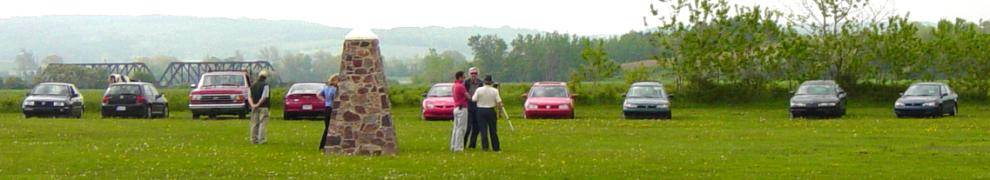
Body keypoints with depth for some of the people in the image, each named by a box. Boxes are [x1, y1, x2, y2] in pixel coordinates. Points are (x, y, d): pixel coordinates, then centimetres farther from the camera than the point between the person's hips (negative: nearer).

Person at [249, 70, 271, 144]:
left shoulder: (253, 85, 11)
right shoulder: (265, 85, -8)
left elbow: (250, 96, 4)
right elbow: (264, 97, -17)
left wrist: (252, 104, -7)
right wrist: (258, 104, -12)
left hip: (254, 107, 5)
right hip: (263, 107, -5)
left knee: (254, 124, 9)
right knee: (262, 123, -3)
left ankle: (254, 139, 10)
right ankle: (261, 140, -7)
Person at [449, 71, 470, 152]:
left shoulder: (454, 86, 13)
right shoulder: (460, 86, -16)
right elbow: (468, 97, -11)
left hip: (456, 108, 9)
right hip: (462, 109, -9)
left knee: (456, 128, 13)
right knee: (461, 128, -6)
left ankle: (453, 146, 14)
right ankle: (458, 147, -7)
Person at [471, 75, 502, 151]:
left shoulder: (479, 90, -7)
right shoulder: (494, 90, -7)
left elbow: (474, 99, -6)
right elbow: (499, 102, -10)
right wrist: (500, 105, 9)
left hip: (481, 111, 0)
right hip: (491, 111, 0)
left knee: (483, 129, 3)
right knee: (493, 129, 8)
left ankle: (485, 146, -2)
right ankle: (495, 147, 11)